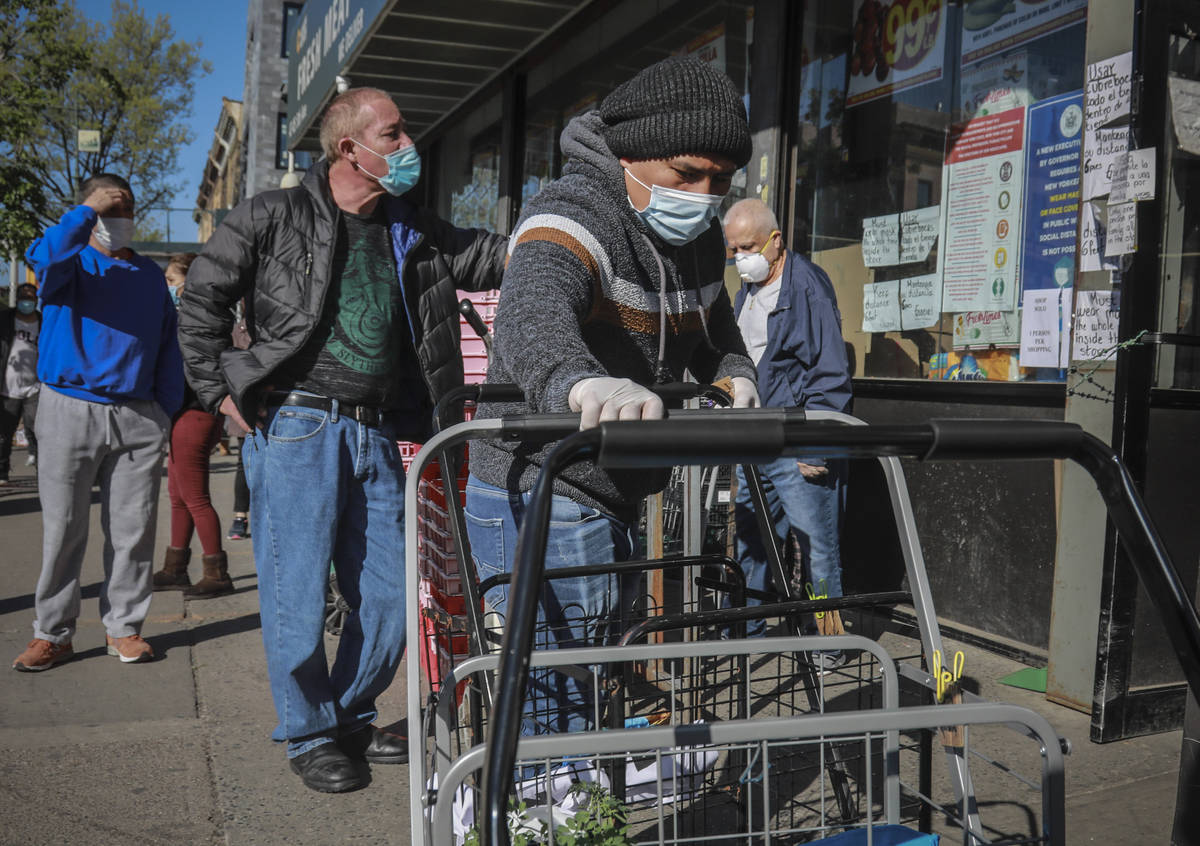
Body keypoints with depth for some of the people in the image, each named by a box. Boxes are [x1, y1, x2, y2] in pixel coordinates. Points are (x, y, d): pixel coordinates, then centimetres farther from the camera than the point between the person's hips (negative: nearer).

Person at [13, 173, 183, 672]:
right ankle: (52, 633, 13)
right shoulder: (71, 264, 5)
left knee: (133, 529, 4)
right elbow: (42, 256, -22)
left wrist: (168, 412, 7)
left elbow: (168, 348, 15)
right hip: (70, 412, -2)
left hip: (137, 417, 3)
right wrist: (90, 209, -14)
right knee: (62, 529, 2)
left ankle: (123, 627, 16)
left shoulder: (151, 276, 15)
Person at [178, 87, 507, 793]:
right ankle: (310, 734, 19)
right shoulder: (272, 218, 0)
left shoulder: (414, 233, 14)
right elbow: (202, 301, 4)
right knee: (299, 593, 0)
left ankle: (353, 718, 28)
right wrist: (224, 392, -2)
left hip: (378, 436, 5)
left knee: (389, 597, 7)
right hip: (297, 429, -5)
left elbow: (499, 258, 11)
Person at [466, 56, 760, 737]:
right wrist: (584, 382, -67)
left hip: (616, 497, 9)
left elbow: (713, 328, 23)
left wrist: (736, 376, 0)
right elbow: (532, 316, -44)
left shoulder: (701, 234, 6)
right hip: (542, 497, -9)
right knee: (563, 703, -7)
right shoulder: (572, 218, -22)